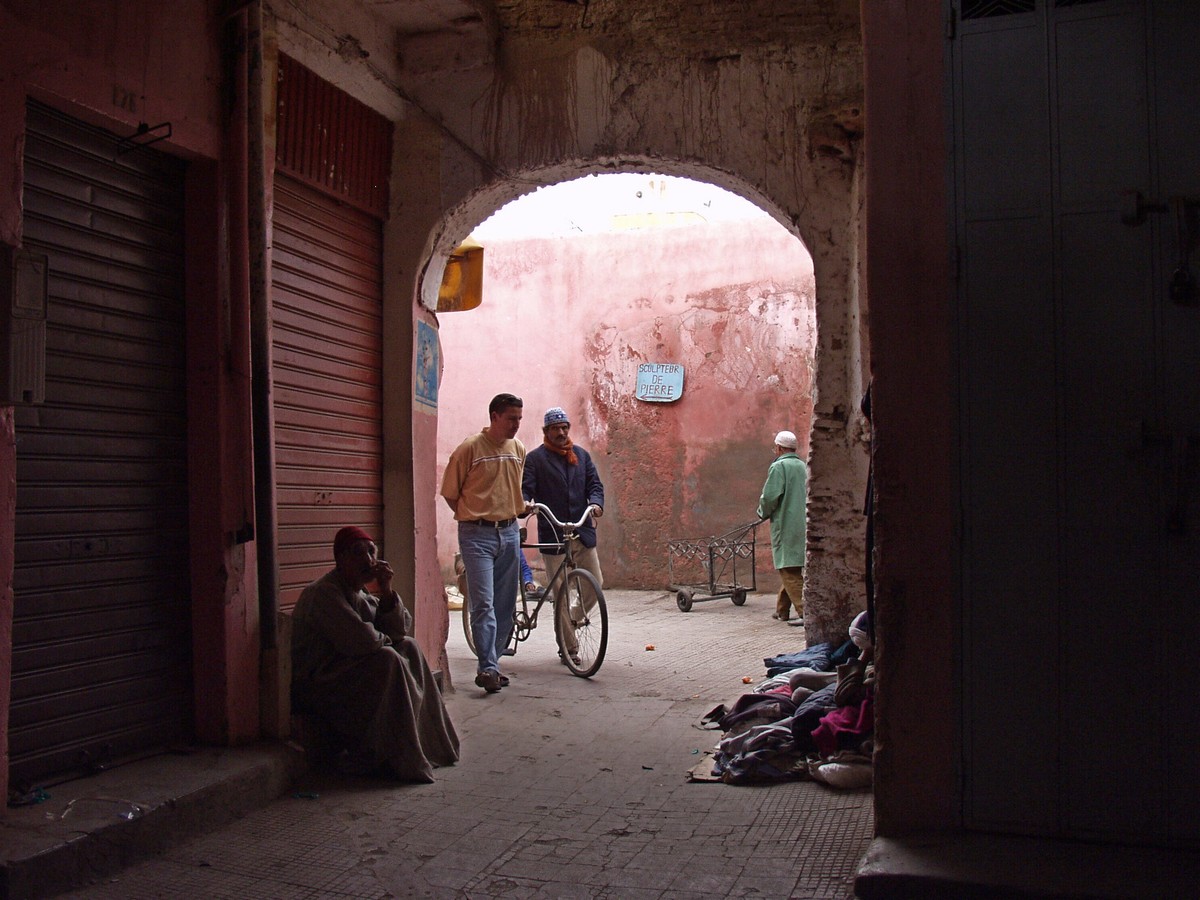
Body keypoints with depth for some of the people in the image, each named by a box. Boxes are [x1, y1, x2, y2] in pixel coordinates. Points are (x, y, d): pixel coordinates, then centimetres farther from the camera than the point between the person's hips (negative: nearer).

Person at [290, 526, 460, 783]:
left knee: (408, 647, 5)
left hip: (345, 670, 10)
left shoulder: (360, 594, 10)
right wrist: (384, 640, -9)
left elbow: (400, 630, 5)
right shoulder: (323, 593, -20)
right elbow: (362, 640, -31)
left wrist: (386, 590, -8)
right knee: (387, 660, -26)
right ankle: (399, 759, -21)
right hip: (313, 685, -10)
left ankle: (429, 743, 4)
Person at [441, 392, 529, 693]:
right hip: (477, 535, -6)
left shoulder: (519, 449, 9)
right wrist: (472, 517, 2)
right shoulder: (470, 448, -8)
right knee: (483, 603, -10)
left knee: (505, 604, 9)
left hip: (509, 533, 6)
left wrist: (514, 513, 14)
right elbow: (450, 492, -1)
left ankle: (492, 663, 19)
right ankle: (487, 669, -8)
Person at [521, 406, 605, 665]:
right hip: (553, 536, -4)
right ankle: (570, 648, 10)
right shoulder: (535, 458, 2)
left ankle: (572, 620, 31)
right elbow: (525, 488, -6)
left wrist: (596, 503, -12)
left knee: (595, 583, 4)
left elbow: (594, 484, 9)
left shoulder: (581, 455, 14)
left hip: (583, 533, 4)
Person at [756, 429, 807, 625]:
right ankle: (782, 610, 24)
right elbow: (808, 495, 17)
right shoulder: (803, 466, 13)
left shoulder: (778, 467, -10)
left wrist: (763, 513, 3)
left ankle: (805, 612, -14)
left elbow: (770, 497, -16)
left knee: (789, 573, -7)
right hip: (802, 524, 8)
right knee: (792, 570, 15)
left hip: (785, 525, -8)